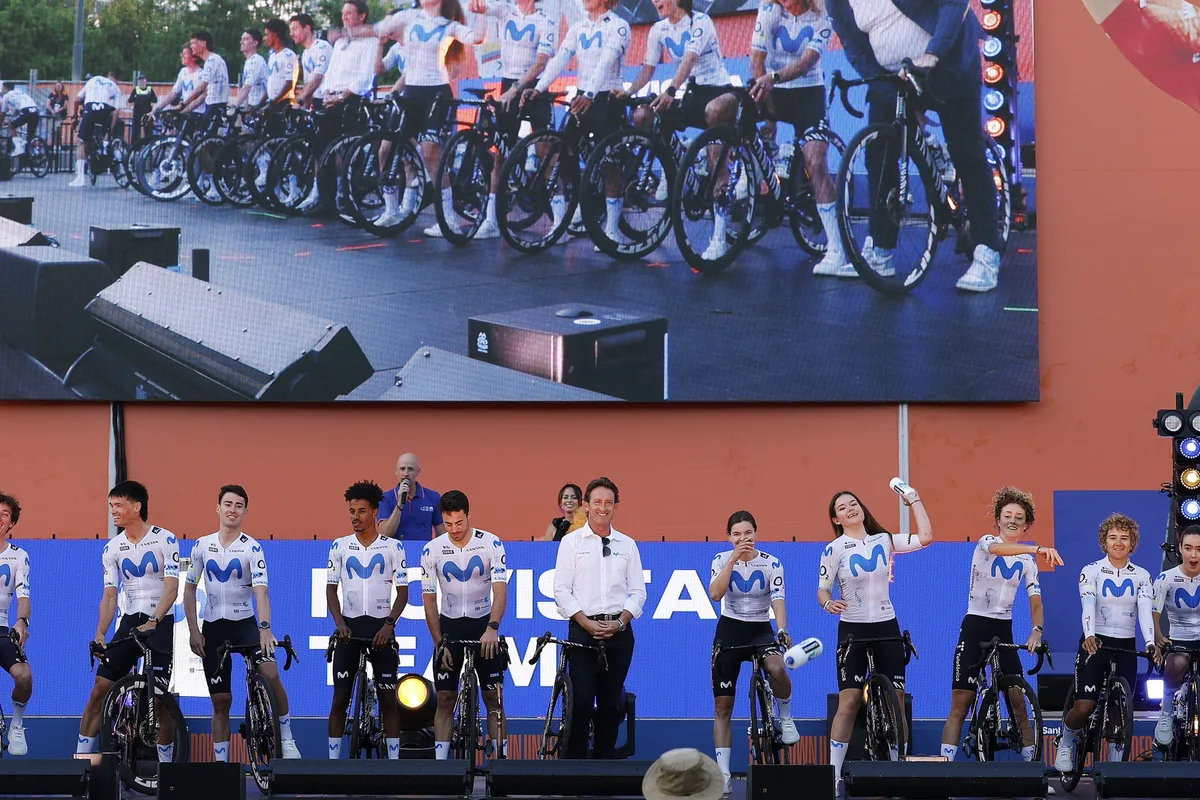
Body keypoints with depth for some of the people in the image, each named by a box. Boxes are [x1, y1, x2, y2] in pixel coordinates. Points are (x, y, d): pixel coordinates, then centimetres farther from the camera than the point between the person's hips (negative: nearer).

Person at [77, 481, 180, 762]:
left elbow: (171, 588, -15)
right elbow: (110, 595, 3)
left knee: (158, 699, -8)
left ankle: (166, 762, 4)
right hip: (129, 622, 4)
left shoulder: (165, 540, -8)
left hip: (160, 624, -4)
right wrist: (99, 635, -9)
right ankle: (81, 759, 1)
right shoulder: (112, 549, 4)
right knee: (99, 690, -4)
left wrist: (153, 622, -28)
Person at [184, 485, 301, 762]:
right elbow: (189, 588, 9)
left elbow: (261, 590, -19)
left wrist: (265, 628, -33)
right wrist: (193, 630, 1)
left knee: (271, 674, -25)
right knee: (221, 702, 4)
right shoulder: (202, 545, 1)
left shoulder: (252, 547, -8)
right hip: (213, 627, 2)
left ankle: (287, 740, -10)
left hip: (245, 623, -2)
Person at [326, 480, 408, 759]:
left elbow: (403, 591, 1)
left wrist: (389, 625, -12)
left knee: (388, 699, -1)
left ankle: (394, 763, 3)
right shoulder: (340, 546, 4)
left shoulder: (393, 547, 1)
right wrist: (339, 623, -9)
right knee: (340, 698, 0)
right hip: (349, 628, 1)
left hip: (381, 628, -1)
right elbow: (331, 588, 5)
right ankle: (333, 762, 3)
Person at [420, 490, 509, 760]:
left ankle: (501, 759, 1)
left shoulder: (491, 544, -12)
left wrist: (492, 628, -33)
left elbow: (500, 590, -19)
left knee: (494, 697, -2)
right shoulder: (432, 550, -7)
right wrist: (439, 643, -7)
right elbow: (429, 599, -2)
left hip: (484, 625, -1)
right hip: (450, 626, 1)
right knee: (445, 699, -2)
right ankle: (439, 765, -1)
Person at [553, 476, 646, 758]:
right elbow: (561, 590, -1)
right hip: (582, 630, -3)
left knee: (611, 703, 5)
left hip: (619, 631, 3)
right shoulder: (571, 542, 4)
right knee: (581, 701, -9)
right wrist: (588, 623, -10)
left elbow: (638, 592, 10)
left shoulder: (627, 545, 12)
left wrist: (620, 622, -5)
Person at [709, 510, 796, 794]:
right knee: (722, 707, 0)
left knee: (777, 668, -36)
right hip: (729, 630, 1)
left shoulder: (771, 563, -6)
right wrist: (733, 559, -25)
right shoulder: (722, 560, -3)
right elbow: (715, 594, -19)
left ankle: (786, 718, -7)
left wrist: (782, 630, -34)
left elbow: (778, 600, -16)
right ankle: (723, 775, 6)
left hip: (761, 630, -1)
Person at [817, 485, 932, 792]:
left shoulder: (884, 540, 5)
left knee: (896, 702, 1)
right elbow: (822, 589, -2)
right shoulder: (834, 549, -3)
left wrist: (914, 500, 2)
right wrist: (827, 602, -24)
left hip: (886, 627, 3)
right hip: (852, 629, -3)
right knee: (849, 702, -9)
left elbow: (925, 537, -4)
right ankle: (834, 775, -6)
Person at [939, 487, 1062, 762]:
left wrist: (1037, 630, -19)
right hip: (975, 627, -4)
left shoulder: (1027, 561, 8)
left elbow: (1035, 601, 2)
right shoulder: (986, 542, -5)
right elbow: (999, 548, -31)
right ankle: (945, 762, -9)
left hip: (1004, 630, 4)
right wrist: (1038, 548, -46)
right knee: (960, 704, -8)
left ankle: (1031, 760, 4)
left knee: (1019, 703, -2)